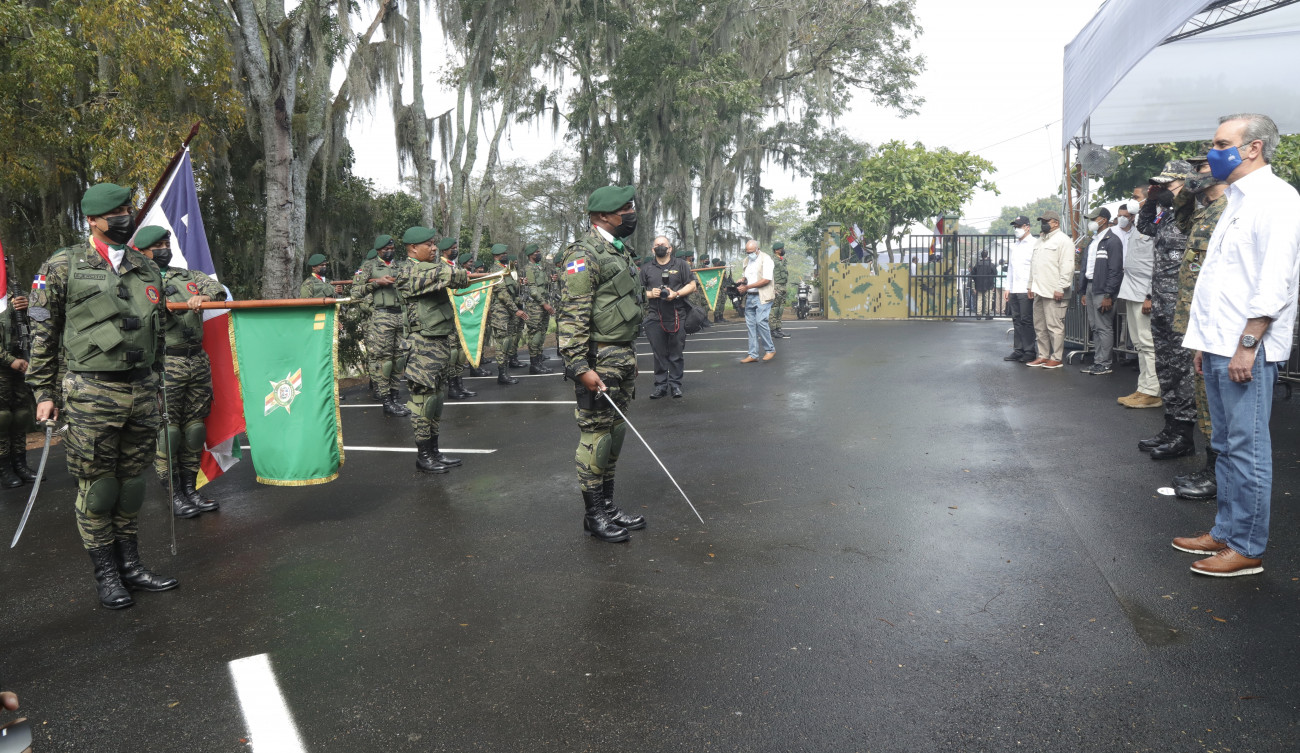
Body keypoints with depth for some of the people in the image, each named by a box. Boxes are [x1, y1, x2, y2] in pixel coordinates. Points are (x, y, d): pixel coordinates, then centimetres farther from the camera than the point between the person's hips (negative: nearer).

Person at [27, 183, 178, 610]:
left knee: (131, 483, 11)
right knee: (97, 487, 2)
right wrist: (43, 392, -1)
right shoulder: (63, 267, 0)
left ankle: (130, 565, 22)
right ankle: (106, 575, 13)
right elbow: (43, 333, 1)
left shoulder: (147, 270, 12)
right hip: (92, 396, -4)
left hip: (141, 394, 4)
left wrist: (155, 385, 18)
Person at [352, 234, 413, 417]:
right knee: (382, 358, -5)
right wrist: (377, 282, -10)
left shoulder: (403, 264, 17)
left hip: (403, 316, 5)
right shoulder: (369, 266, 6)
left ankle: (393, 396, 14)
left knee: (400, 357, 5)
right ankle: (386, 401, -3)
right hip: (381, 318, -4)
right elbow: (356, 291, 1)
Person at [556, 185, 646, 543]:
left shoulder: (619, 251, 16)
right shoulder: (584, 255, -14)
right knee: (596, 435, -2)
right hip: (599, 360, -9)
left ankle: (608, 505, 26)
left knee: (615, 432, 15)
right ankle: (593, 514, 10)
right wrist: (580, 367, -25)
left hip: (623, 357, 9)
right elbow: (572, 316, -20)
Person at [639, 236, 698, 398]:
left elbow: (692, 285, 5)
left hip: (677, 316, -1)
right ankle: (660, 386, 8)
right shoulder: (646, 268, 14)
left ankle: (675, 385, 10)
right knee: (659, 353, 3)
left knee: (676, 353, 2)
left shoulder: (680, 265, 9)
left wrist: (676, 294, -10)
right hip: (654, 317, 1)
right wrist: (650, 294, -9)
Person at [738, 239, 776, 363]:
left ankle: (770, 350, 2)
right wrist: (743, 280, 1)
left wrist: (747, 287, -18)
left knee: (761, 322, -15)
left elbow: (766, 279, -17)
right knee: (750, 324, 4)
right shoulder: (747, 260, 15)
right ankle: (753, 355, 8)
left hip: (762, 296, -7)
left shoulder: (765, 259, -8)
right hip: (749, 297, 7)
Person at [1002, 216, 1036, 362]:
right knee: (1017, 321, 9)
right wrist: (1008, 288, 19)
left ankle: (1030, 352, 0)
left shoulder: (1033, 244, -6)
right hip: (1014, 290, 7)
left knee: (1026, 321, -5)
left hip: (1026, 291, -7)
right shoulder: (1014, 245, 19)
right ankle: (1018, 350, 13)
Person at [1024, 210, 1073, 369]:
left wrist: (1060, 288, -19)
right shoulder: (1040, 240, 21)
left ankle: (1056, 358, 0)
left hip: (1054, 292, -9)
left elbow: (1067, 266, -14)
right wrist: (1031, 286, 20)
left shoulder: (1062, 240, -7)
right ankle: (1043, 356, 19)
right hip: (1039, 291, 9)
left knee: (1055, 326, -5)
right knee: (1039, 326, 11)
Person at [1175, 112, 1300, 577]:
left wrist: (1247, 344, -21)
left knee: (1247, 449, -3)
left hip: (1246, 349, -9)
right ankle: (1226, 533, 24)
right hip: (1220, 345, 9)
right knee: (1227, 446, 14)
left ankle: (1247, 548, 6)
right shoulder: (1237, 201, 19)